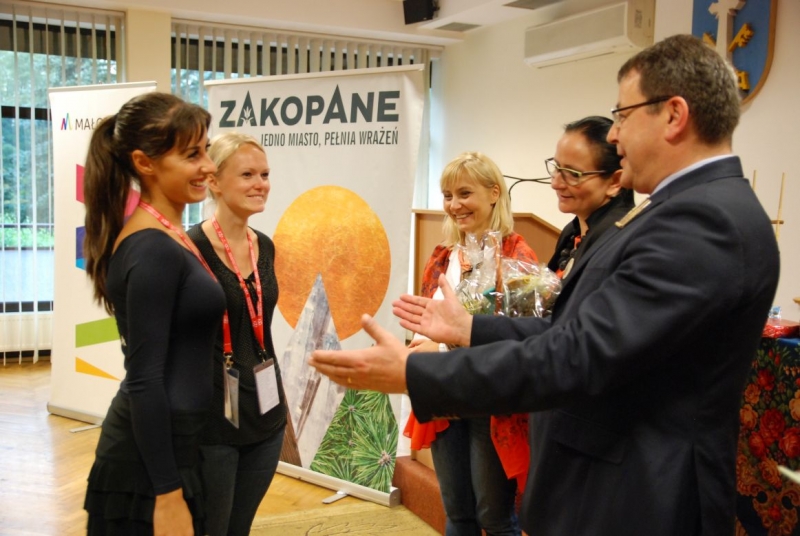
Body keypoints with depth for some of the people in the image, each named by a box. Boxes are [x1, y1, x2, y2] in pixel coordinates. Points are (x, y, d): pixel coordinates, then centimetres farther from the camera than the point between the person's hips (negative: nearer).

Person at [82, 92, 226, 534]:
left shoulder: (160, 239, 8)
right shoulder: (154, 251, -20)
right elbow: (144, 381, -22)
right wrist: (167, 494, -20)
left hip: (162, 444, 9)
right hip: (152, 457, -9)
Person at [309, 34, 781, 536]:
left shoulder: (704, 219, -24)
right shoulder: (697, 210, 9)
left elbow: (580, 355, -29)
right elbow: (584, 333, 8)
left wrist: (411, 373, -24)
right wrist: (470, 329, 6)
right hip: (608, 480, 9)